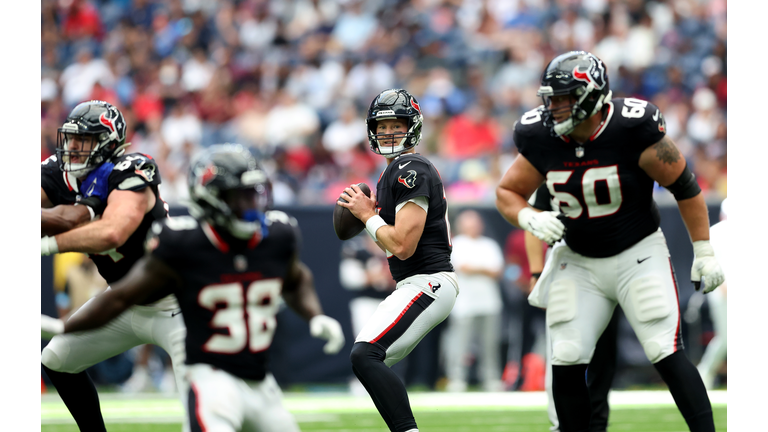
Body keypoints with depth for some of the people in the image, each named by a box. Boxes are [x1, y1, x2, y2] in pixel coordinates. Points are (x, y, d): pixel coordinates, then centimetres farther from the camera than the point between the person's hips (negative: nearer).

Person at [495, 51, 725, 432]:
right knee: (566, 361, -3)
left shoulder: (632, 129, -21)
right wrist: (531, 219, -17)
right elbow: (506, 193, 6)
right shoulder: (541, 138, -8)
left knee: (666, 355, -13)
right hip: (579, 263, 4)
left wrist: (704, 253, -8)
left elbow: (685, 186, -11)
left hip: (637, 254, -4)